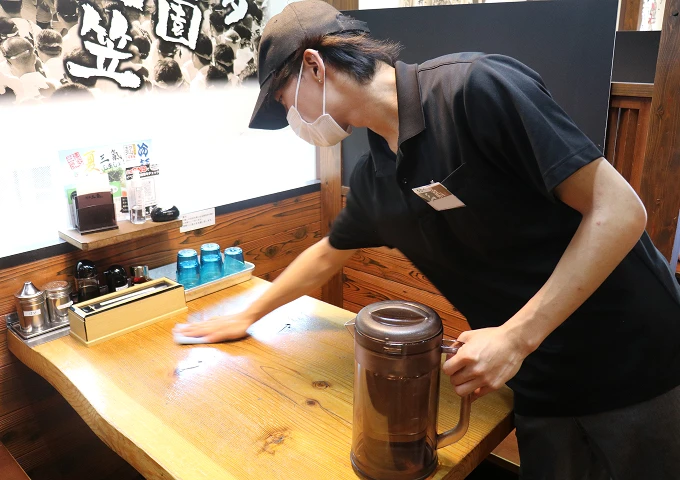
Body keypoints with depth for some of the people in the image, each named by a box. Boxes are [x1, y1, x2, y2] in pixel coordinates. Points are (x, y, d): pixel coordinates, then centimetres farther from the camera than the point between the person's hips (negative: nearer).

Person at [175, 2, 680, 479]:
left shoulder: (476, 86, -23)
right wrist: (247, 316, 26)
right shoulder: (372, 177, 1)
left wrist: (515, 338, -26)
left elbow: (619, 210, -22)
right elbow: (327, 255, 18)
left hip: (630, 368, -5)